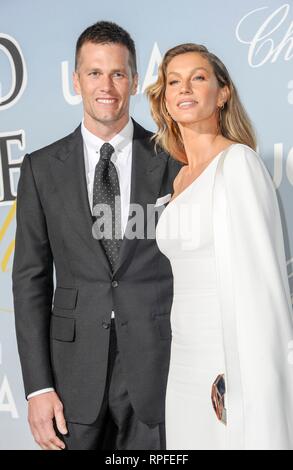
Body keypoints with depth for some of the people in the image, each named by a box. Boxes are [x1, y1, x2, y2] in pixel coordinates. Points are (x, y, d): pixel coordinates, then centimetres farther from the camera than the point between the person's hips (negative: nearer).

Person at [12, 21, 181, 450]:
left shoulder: (172, 161, -1)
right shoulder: (42, 168, 2)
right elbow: (30, 278, 1)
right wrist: (38, 387, -4)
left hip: (157, 365, 0)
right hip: (75, 368, 1)